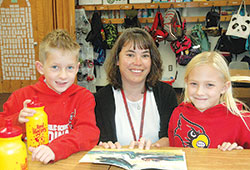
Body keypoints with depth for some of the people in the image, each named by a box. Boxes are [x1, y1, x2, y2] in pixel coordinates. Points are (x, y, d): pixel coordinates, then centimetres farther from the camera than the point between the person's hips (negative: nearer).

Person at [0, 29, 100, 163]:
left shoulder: (84, 97, -1)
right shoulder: (22, 96, 3)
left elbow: (89, 132, -15)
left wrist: (55, 149, -29)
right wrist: (17, 121, -13)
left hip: (70, 162, 0)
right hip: (29, 161, 1)